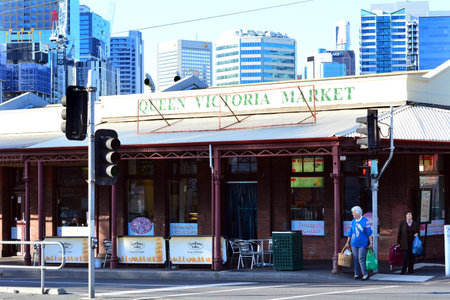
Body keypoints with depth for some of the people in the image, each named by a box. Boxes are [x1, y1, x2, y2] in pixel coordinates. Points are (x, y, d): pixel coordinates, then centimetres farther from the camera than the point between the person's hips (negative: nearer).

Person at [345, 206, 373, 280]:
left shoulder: (365, 221, -7)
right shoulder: (353, 221, 10)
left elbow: (369, 233, -7)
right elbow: (350, 233, 17)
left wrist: (371, 243, -11)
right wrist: (348, 242, 17)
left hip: (363, 244, -5)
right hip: (354, 244, 5)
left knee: (361, 259, -11)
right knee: (355, 259, 3)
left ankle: (365, 274, -4)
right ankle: (357, 274, 10)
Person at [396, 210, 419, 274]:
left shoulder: (415, 223, 7)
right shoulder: (402, 222, 1)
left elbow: (418, 231, 17)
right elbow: (399, 232, 3)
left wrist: (417, 234, -8)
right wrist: (398, 242, 0)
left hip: (412, 243, 3)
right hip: (404, 243, -3)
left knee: (411, 257, 5)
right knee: (405, 256, -9)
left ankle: (410, 270, 15)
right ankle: (403, 270, -6)